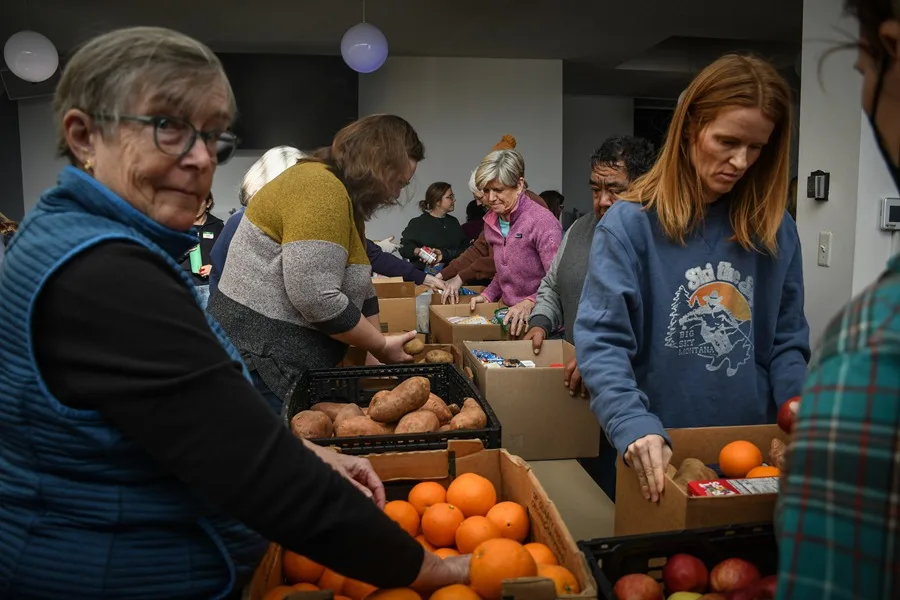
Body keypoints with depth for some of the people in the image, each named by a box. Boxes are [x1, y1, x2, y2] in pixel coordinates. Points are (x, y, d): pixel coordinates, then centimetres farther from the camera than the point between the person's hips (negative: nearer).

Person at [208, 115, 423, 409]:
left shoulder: (343, 197, 13)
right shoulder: (321, 188, -19)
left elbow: (358, 289, 16)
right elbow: (316, 299, -26)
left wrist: (381, 350, 11)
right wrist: (381, 346, -13)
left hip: (282, 364, 10)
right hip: (258, 363, -10)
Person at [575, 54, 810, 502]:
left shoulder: (775, 229, 2)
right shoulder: (630, 223, -12)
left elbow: (786, 341, 7)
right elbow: (603, 342, -17)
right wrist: (635, 426, -31)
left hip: (752, 451, 4)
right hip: (658, 457, -3)